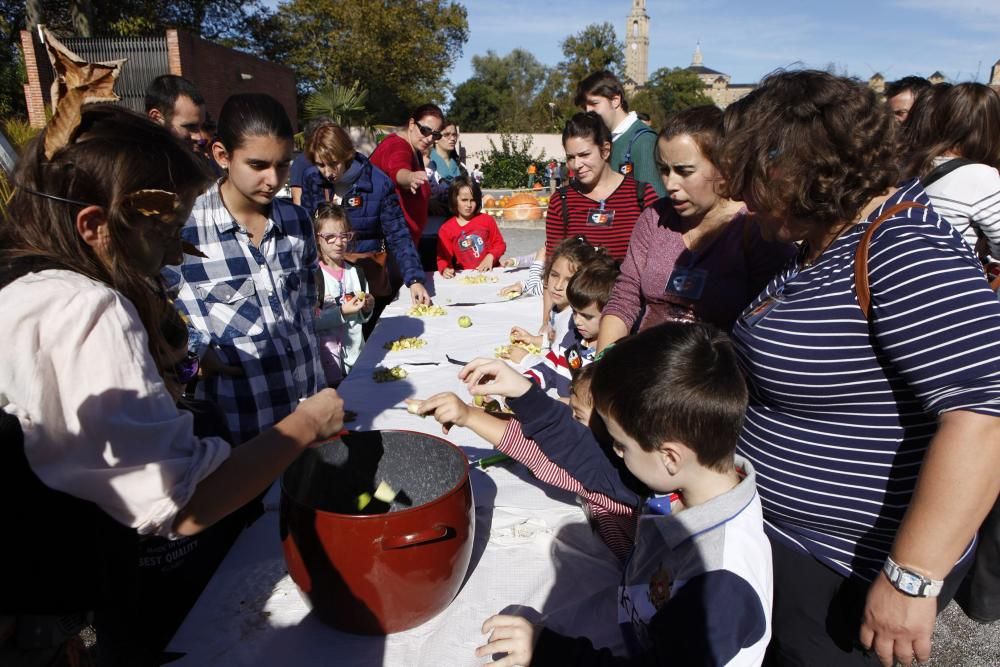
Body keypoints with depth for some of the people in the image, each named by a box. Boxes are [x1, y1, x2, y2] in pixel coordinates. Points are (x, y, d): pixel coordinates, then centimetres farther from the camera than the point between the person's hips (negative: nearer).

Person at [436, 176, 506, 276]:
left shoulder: (487, 220, 7)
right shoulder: (446, 229, 2)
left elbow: (500, 244, 12)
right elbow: (443, 258, 4)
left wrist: (491, 256, -7)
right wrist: (445, 269, -18)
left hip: (490, 271, 0)